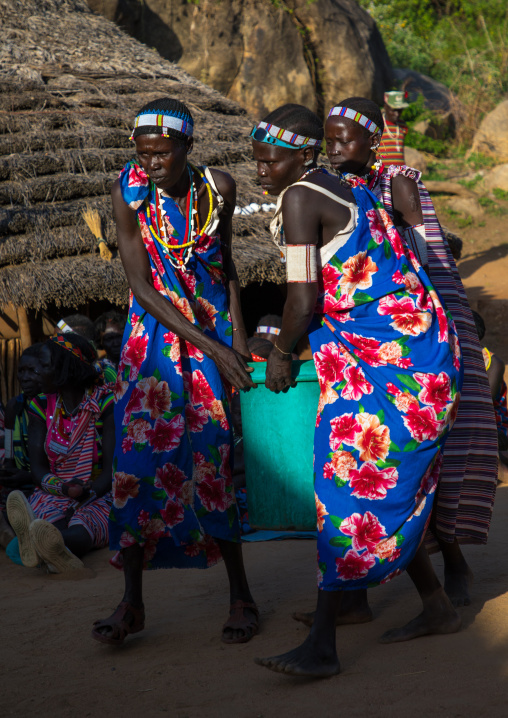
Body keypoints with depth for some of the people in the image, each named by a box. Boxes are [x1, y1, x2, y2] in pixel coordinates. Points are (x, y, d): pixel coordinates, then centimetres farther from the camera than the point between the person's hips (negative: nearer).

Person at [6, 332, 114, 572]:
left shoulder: (105, 403, -4)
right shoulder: (41, 406, 9)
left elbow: (113, 467, -10)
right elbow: (37, 468, 3)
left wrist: (87, 493, -30)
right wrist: (64, 489, -20)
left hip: (99, 496, -4)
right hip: (55, 495, 4)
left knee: (83, 525, -40)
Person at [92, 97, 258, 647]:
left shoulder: (218, 188, -4)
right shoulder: (129, 192, -11)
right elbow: (140, 285, -14)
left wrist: (237, 332, -1)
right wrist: (212, 348, -20)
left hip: (214, 328, 1)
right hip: (155, 333, -1)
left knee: (212, 456, -4)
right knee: (139, 452, -8)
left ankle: (240, 594, 9)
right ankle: (131, 602, 2)